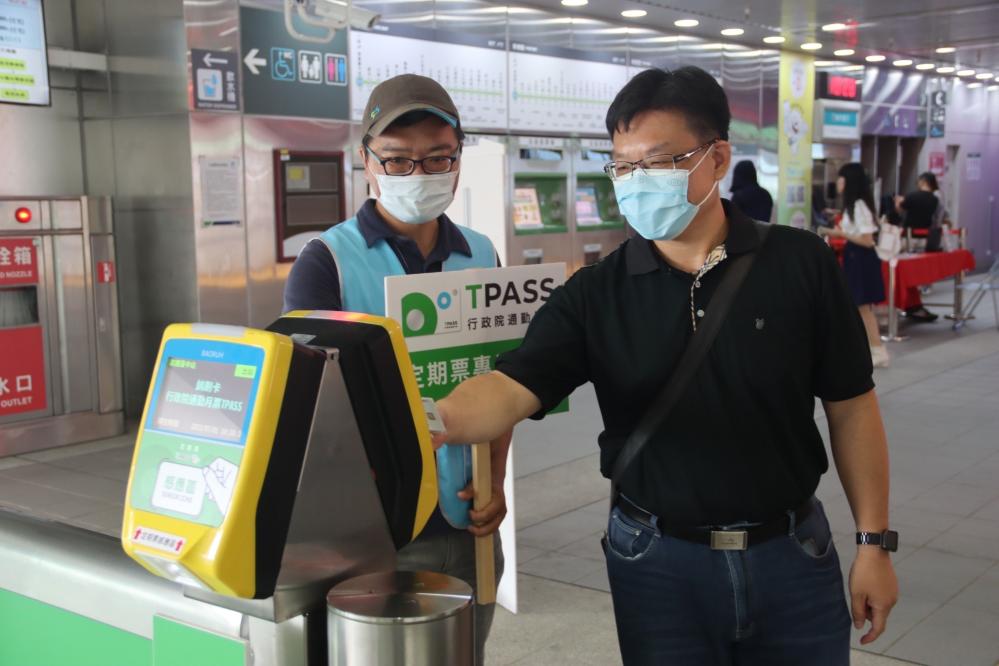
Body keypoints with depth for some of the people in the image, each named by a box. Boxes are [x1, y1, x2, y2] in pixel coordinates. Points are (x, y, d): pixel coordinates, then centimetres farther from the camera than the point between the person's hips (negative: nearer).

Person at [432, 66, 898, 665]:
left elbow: (850, 407, 0)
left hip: (795, 553, 1)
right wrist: (427, 423, -41)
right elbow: (510, 390, -20)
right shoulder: (594, 295, -7)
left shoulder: (802, 265, -6)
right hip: (658, 562, 0)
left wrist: (874, 542, 0)